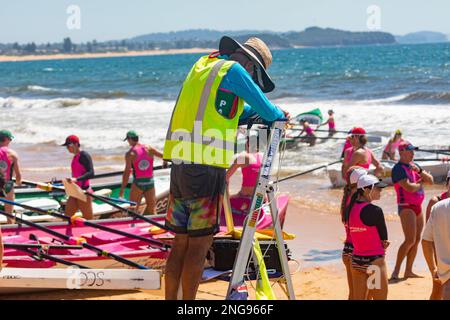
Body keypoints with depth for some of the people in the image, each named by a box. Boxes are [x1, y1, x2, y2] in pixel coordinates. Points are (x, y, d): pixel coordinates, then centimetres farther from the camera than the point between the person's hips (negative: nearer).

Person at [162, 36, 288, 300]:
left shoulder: (202, 65, 21)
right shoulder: (234, 70, -3)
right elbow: (266, 110, 2)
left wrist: (255, 113, 26)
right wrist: (279, 115, 22)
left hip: (180, 163, 8)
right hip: (207, 167, -8)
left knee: (181, 242, 12)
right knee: (200, 244, -3)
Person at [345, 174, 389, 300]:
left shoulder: (351, 209, 4)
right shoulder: (375, 211, -18)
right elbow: (384, 238, -9)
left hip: (356, 260, 7)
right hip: (374, 260, -7)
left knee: (358, 297, 12)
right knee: (380, 297, 4)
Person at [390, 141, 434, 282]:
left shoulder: (414, 165, 14)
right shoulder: (398, 168, -12)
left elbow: (430, 181, 8)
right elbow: (408, 187, -23)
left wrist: (419, 171, -9)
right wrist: (421, 183, -4)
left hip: (417, 207, 9)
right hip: (406, 207, -9)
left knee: (417, 240, 9)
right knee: (410, 240, -16)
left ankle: (408, 271, 16)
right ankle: (396, 272, -14)